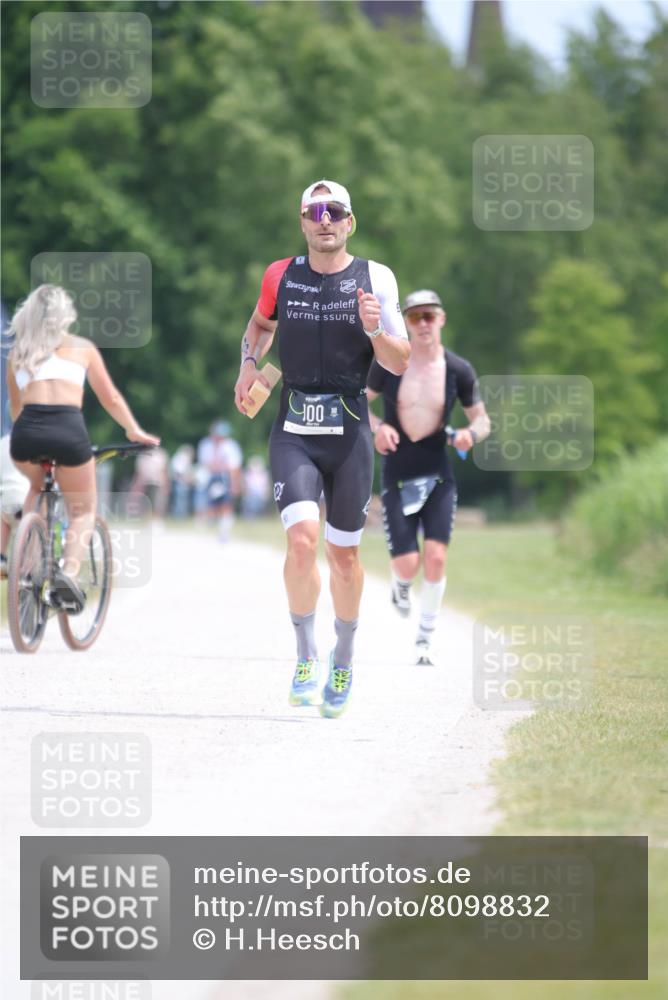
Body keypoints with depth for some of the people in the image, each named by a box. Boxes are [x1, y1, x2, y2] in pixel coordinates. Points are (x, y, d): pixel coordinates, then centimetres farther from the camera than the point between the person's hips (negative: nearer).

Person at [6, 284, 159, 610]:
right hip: (68, 430, -2)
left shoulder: (18, 351, 23)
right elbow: (110, 398, 23)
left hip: (26, 434, 2)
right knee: (83, 510, 18)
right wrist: (135, 431, 37)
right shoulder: (81, 347, 19)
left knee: (37, 487, 35)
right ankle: (69, 571, -9)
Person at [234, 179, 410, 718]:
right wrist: (249, 361, 7)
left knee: (343, 552, 8)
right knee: (302, 537, -19)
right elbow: (261, 323, 26)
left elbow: (402, 363, -1)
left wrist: (376, 331, -20)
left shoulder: (376, 279, 0)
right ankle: (306, 657, -4)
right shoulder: (280, 275, 5)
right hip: (293, 431, 0)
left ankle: (343, 661, 28)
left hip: (349, 432, 0)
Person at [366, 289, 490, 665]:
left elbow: (483, 420, 7)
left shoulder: (459, 370, -3)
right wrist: (377, 426, -14)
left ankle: (426, 638, 1)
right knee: (407, 564, -8)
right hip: (398, 475, -1)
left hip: (439, 475, 1)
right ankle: (401, 586, 31)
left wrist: (471, 434, -16)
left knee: (436, 556, -14)